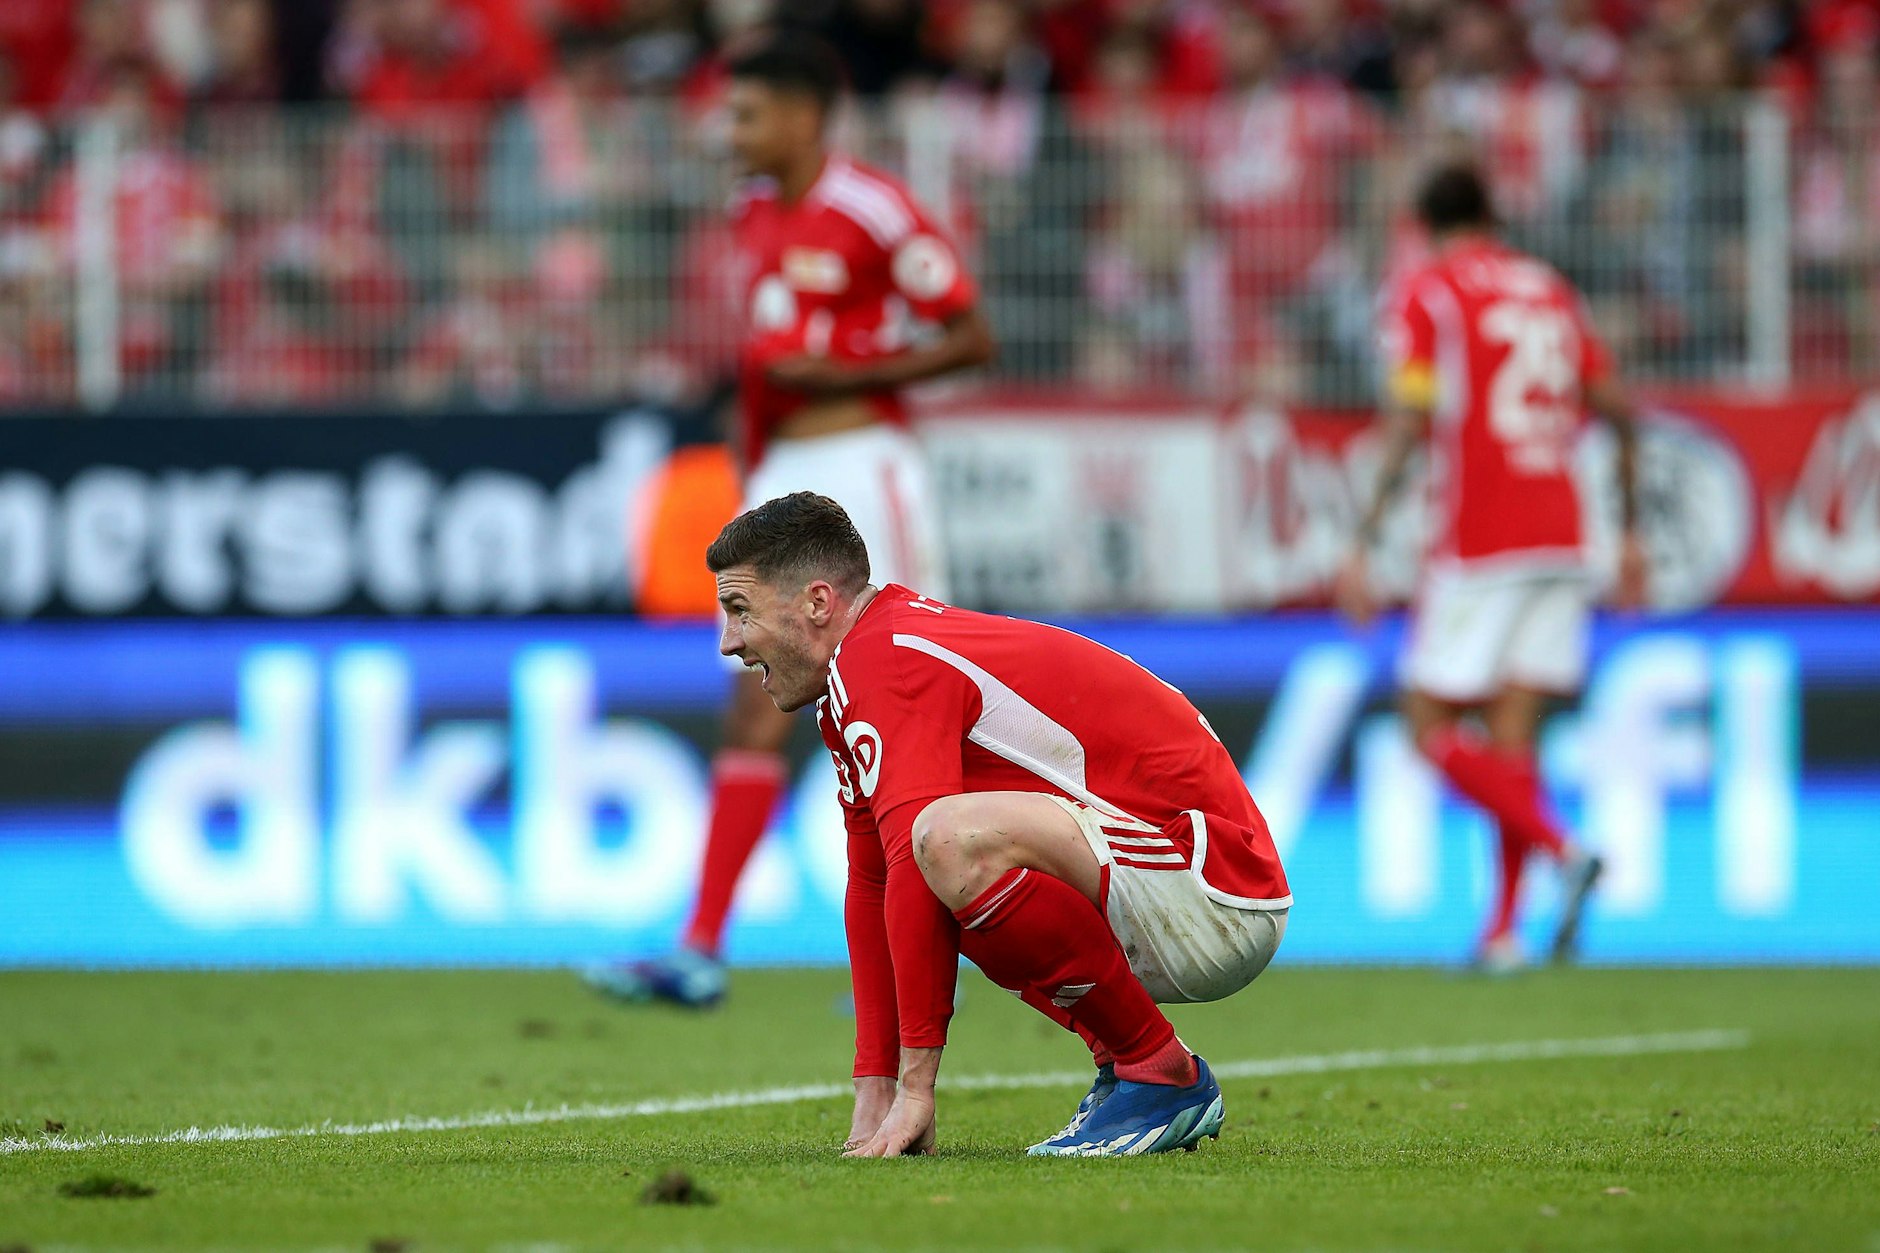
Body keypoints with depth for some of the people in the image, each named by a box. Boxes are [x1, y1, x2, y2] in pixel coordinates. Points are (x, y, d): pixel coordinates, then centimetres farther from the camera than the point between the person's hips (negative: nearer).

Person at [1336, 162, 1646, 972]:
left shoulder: (1424, 293, -1)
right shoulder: (1549, 291, 16)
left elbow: (1409, 424, -13)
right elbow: (1618, 412, 14)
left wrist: (1364, 547, -13)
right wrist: (1631, 533, 21)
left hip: (1475, 547, -6)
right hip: (1560, 541, 6)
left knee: (1431, 729, -1)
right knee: (1513, 733, 5)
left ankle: (1563, 852, -21)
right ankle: (1504, 930, -3)